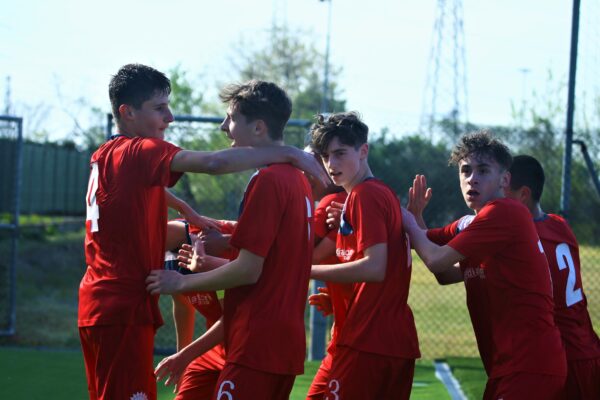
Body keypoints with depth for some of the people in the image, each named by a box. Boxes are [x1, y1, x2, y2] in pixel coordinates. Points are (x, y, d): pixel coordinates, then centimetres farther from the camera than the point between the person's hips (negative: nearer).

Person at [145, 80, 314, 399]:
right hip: (287, 342, 10)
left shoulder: (267, 181, -13)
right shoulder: (298, 180, 16)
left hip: (257, 347, -10)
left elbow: (249, 270, -16)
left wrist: (181, 282, -4)